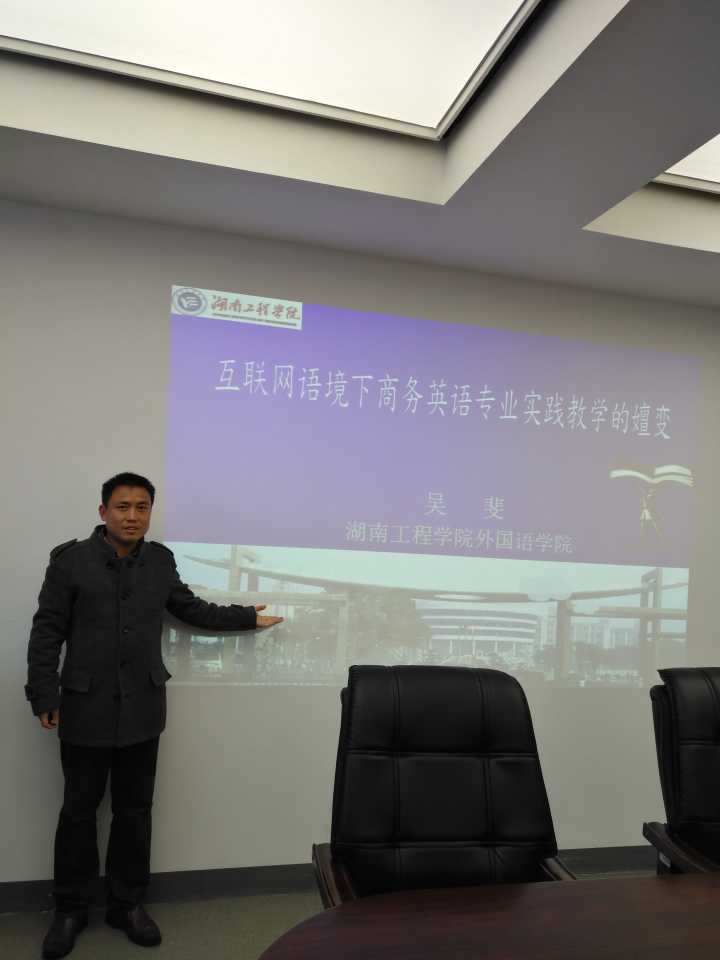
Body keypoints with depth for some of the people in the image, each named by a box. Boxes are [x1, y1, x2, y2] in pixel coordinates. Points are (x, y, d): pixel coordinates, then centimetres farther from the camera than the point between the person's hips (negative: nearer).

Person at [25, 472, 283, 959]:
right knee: (79, 809, 10)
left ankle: (128, 904, 28)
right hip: (86, 706, -3)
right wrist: (44, 695, -10)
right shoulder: (70, 559, -5)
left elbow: (191, 608, 16)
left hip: (142, 707, 3)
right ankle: (71, 910, 28)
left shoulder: (161, 560, 5)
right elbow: (47, 630, -5)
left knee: (135, 810, 12)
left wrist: (248, 617, 18)